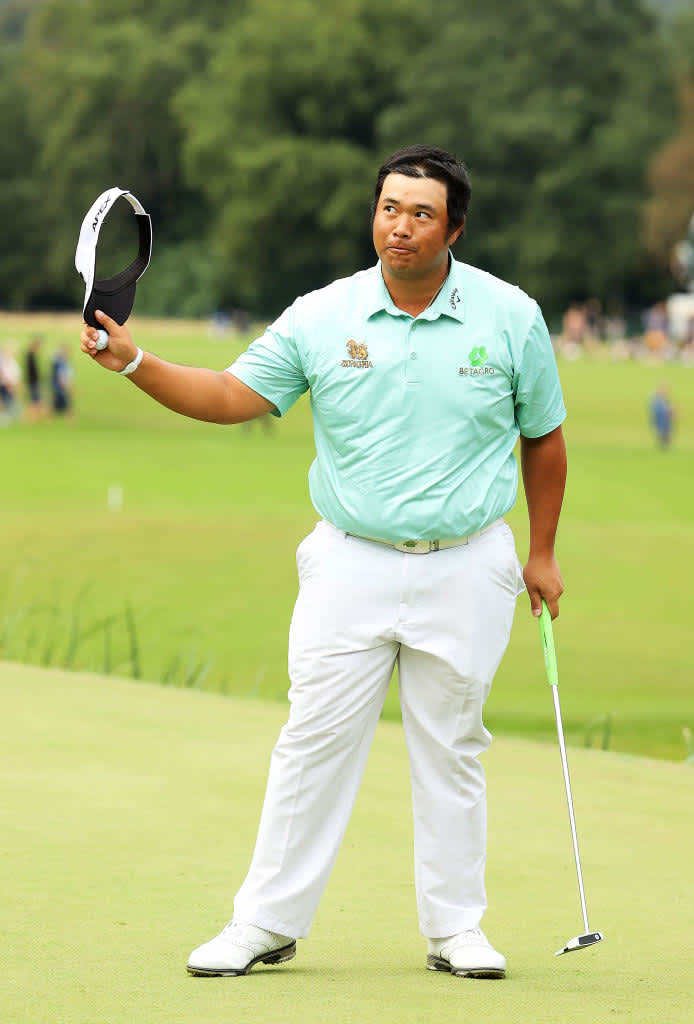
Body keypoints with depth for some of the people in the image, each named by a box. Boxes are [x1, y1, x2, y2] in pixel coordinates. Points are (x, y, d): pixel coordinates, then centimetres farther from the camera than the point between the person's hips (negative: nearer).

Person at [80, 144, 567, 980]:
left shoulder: (509, 316, -1)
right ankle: (267, 924, 5)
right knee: (314, 743, -1)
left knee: (450, 750, 7)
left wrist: (543, 552, 10)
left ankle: (455, 927, 17)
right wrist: (133, 362, -15)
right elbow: (232, 396, 0)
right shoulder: (321, 318, -2)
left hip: (465, 567, 0)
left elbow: (543, 437, 9)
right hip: (352, 565, 0)